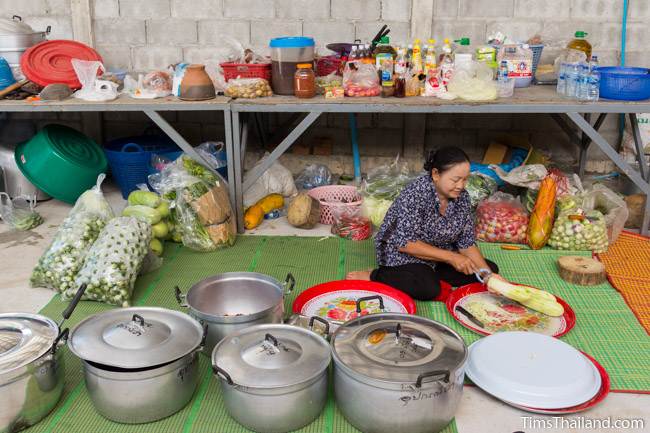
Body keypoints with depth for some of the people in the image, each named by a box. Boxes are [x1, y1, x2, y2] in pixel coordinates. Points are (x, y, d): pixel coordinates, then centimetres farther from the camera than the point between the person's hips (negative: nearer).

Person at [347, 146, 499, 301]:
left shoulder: (462, 196, -7)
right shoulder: (416, 193, -26)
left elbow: (467, 243, -3)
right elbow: (405, 243, -28)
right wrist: (450, 257, -29)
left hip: (440, 255, 7)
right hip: (403, 253, -7)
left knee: (491, 269, -2)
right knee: (428, 288, -34)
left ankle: (428, 273, -3)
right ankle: (374, 276, -13)